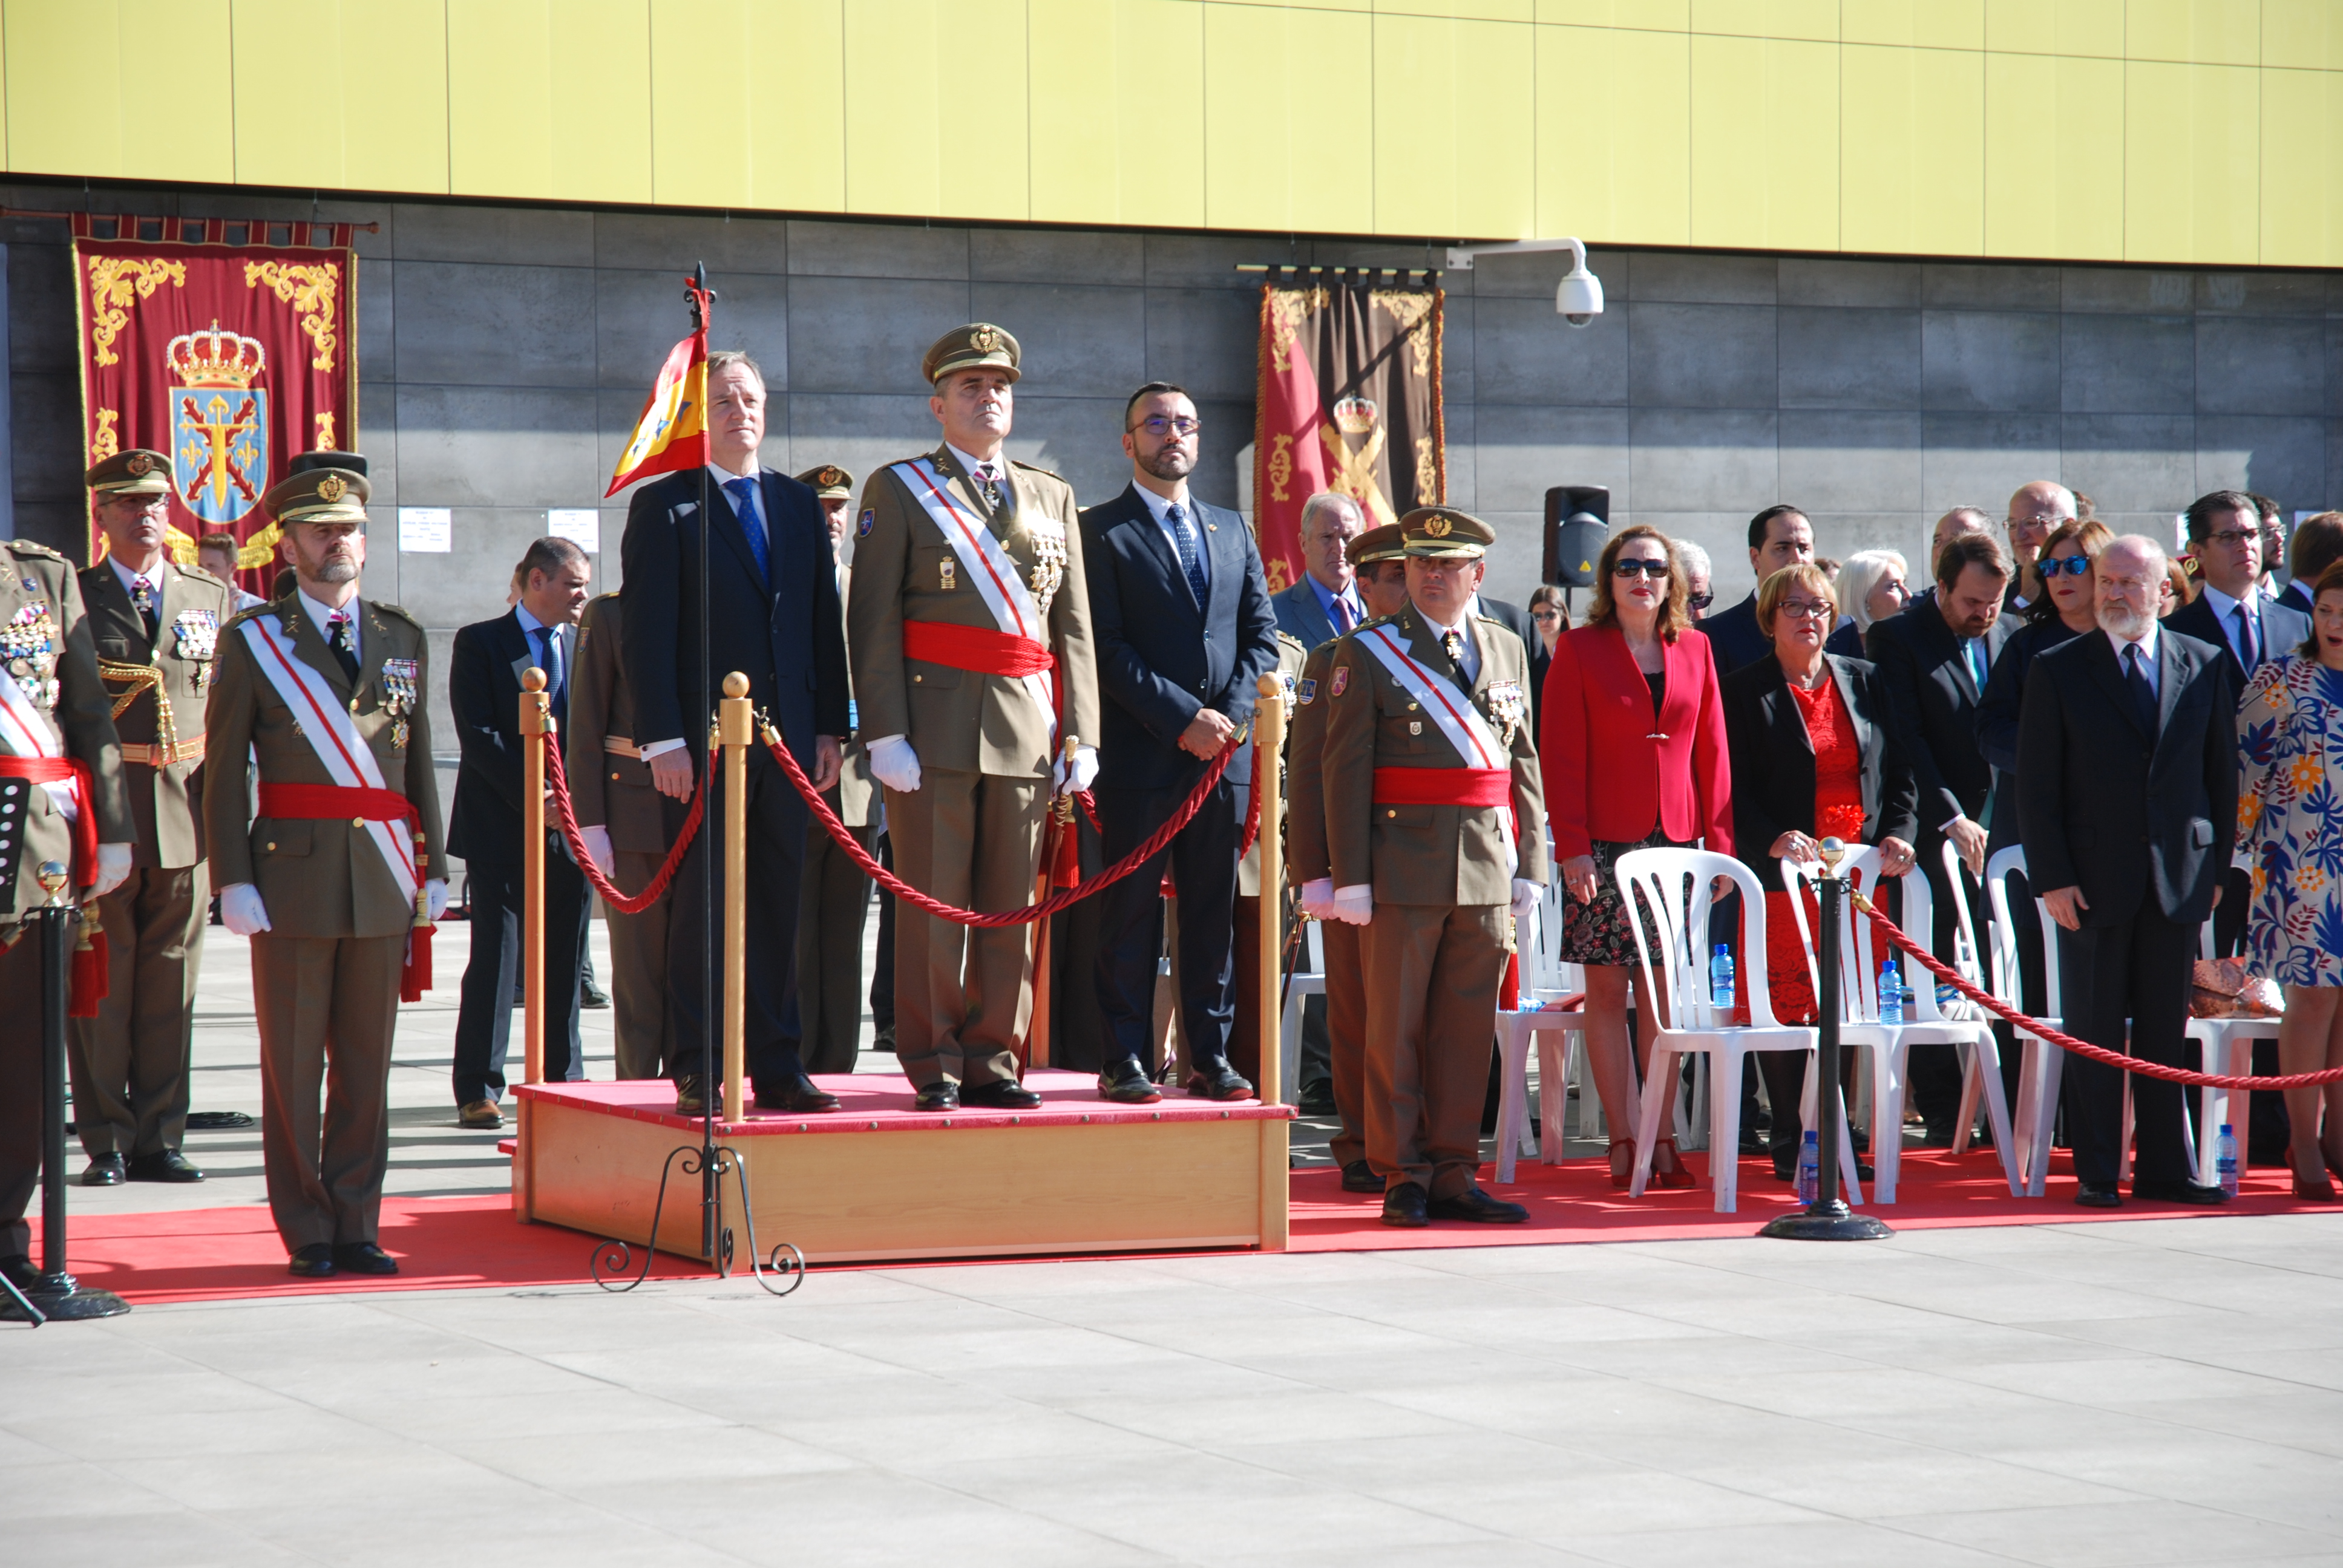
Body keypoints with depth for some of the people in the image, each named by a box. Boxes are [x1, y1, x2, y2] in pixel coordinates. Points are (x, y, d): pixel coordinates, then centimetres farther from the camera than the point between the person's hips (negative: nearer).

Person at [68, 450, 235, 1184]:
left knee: (171, 985, 6)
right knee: (101, 986, 0)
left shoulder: (213, 598, 12)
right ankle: (107, 1142, 7)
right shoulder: (72, 599, 3)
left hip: (187, 819, 3)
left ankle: (159, 1138, 13)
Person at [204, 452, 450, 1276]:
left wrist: (431, 868, 9)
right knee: (293, 1067, 0)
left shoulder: (404, 638, 13)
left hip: (385, 886, 3)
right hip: (293, 879, -3)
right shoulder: (252, 639, 3)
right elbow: (222, 770, 0)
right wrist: (234, 881, -8)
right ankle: (308, 1233, 7)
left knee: (367, 1067, 6)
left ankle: (356, 1228, 12)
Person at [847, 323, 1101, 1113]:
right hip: (935, 723, -4)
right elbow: (873, 621, -2)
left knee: (1011, 905, 5)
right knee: (933, 902, -2)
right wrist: (885, 732, -11)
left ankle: (992, 1061, 12)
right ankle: (934, 1068, 4)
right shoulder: (897, 491, 4)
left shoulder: (1053, 498, 16)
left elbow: (1074, 627, 15)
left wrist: (1080, 736, 6)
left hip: (1028, 731, 4)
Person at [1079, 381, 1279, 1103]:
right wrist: (1182, 718, -14)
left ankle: (1211, 1056, 11)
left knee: (1215, 912, 6)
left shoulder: (1231, 530, 17)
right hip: (1139, 754, -4)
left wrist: (1231, 715, -4)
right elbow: (1106, 646, -8)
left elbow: (1261, 635, 13)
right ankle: (1123, 1061, 3)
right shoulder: (1101, 530, 0)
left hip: (1222, 752, 5)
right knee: (1129, 914, -1)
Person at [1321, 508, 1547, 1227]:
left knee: (1469, 1027, 7)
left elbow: (1525, 763, 13)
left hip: (1487, 870, 4)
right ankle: (1402, 1177, 8)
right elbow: (1344, 769, -4)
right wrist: (1351, 877, -10)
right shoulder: (1367, 653, 0)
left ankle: (1453, 1174, 14)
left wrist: (1529, 866, 7)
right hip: (1404, 868, -4)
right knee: (1396, 1027, 1)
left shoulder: (1508, 650, 12)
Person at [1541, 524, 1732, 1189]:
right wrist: (1571, 845, -10)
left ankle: (1662, 1138, 6)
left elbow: (1713, 751, 11)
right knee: (1607, 986, -2)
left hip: (1675, 841, 3)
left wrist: (1719, 838, 4)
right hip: (1604, 844, -3)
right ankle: (1623, 1138, 1)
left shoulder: (1694, 651, 11)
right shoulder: (1579, 649, 1)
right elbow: (1560, 754, -3)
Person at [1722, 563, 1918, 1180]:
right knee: (1785, 1011, -4)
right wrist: (1772, 840, -17)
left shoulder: (1864, 683, 14)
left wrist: (1899, 833, -1)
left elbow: (1897, 770, 14)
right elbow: (1734, 790, -3)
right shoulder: (1744, 691, 2)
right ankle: (1790, 1144, 2)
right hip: (1783, 873, -3)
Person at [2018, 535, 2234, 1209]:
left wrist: (2216, 866, 5)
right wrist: (2052, 878, -8)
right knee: (2093, 1032, 2)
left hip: (2179, 877, 2)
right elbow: (2036, 787, -1)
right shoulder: (2058, 670, 1)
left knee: (2166, 1030, 6)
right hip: (2093, 880, -2)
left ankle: (2165, 1168, 14)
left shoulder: (2204, 666, 6)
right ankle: (2096, 1173, 8)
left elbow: (2222, 774, 10)